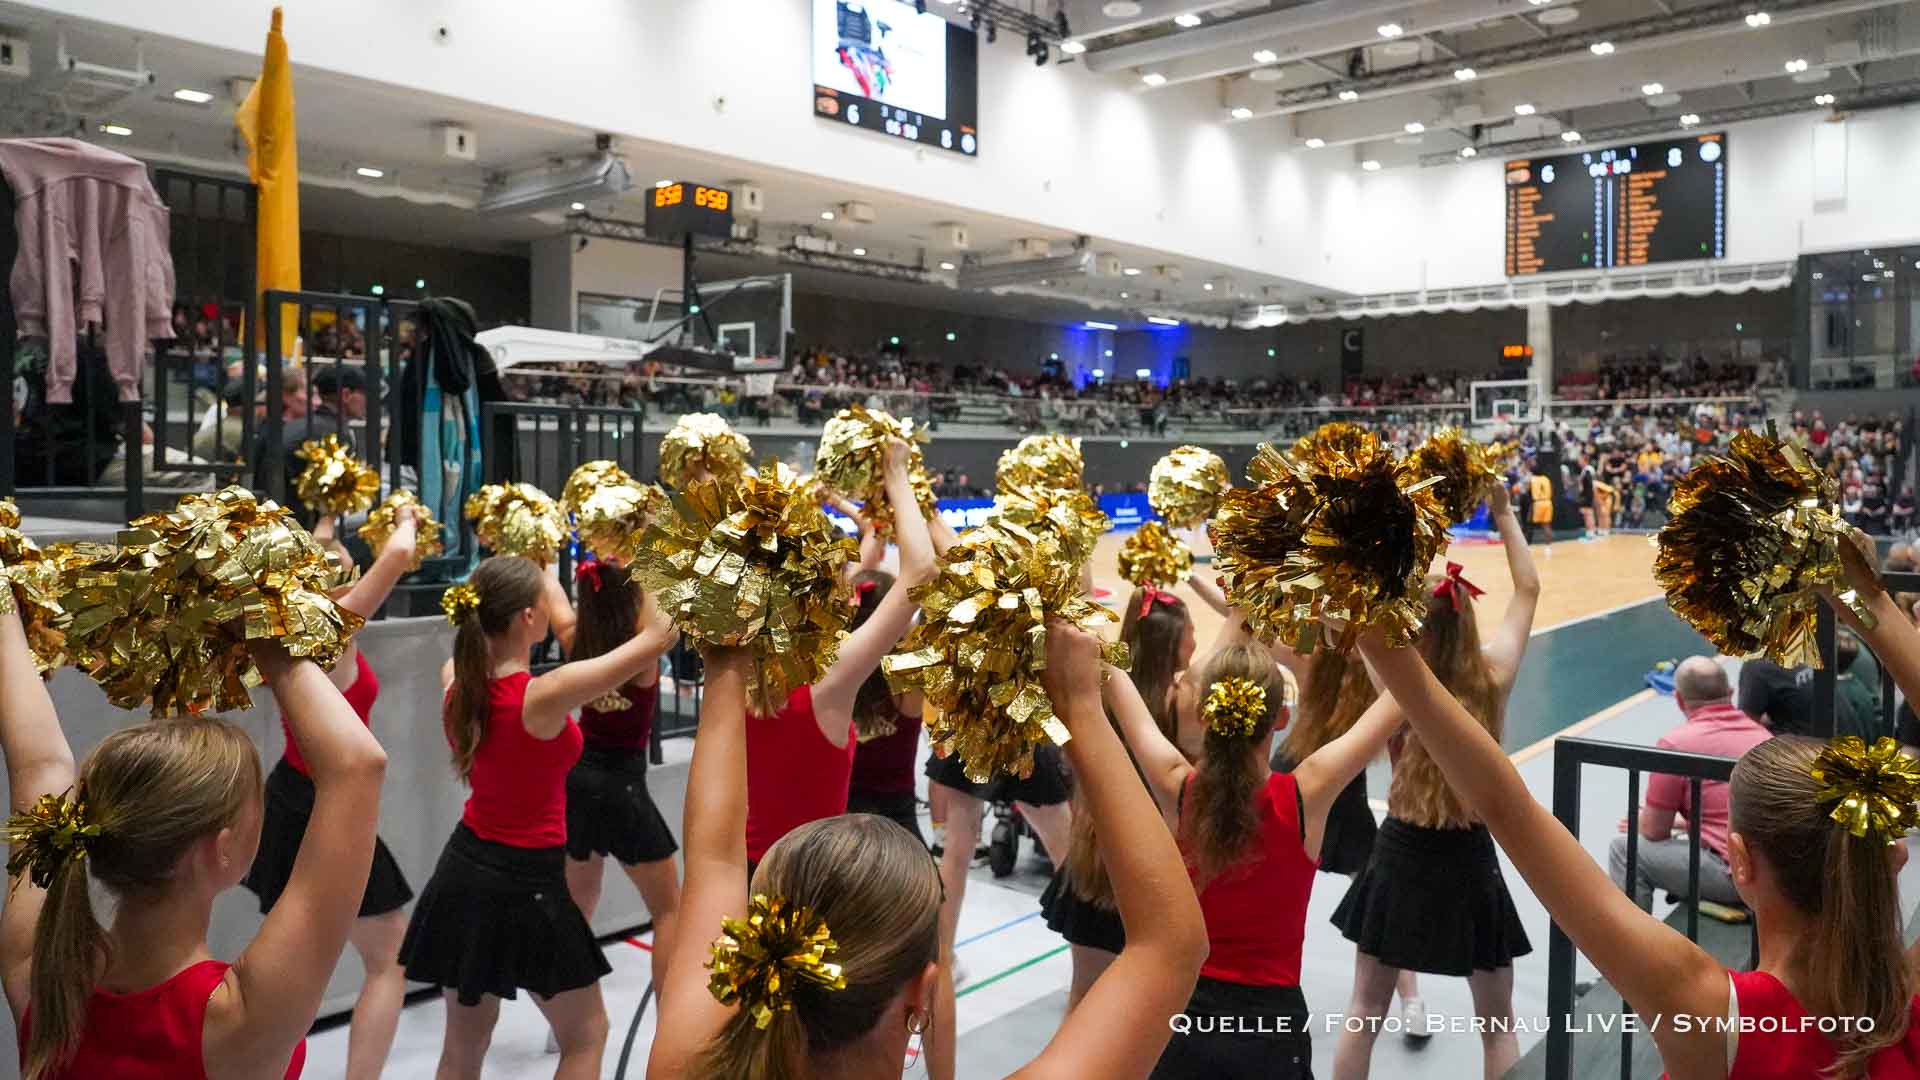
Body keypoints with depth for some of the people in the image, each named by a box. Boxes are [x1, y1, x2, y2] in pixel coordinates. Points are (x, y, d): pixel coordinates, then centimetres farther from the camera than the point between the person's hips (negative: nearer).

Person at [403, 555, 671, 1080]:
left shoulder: (456, 680, -7)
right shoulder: (544, 696, -26)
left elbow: (480, 629, 18)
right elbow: (657, 637, -24)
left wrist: (537, 571, 19)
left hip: (466, 870, 7)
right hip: (527, 881, -7)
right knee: (586, 1034, 14)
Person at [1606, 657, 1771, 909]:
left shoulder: (1676, 743, -10)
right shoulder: (1762, 734, 10)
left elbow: (1655, 832, -3)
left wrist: (1638, 821, 19)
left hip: (1735, 876, -8)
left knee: (1626, 850, 6)